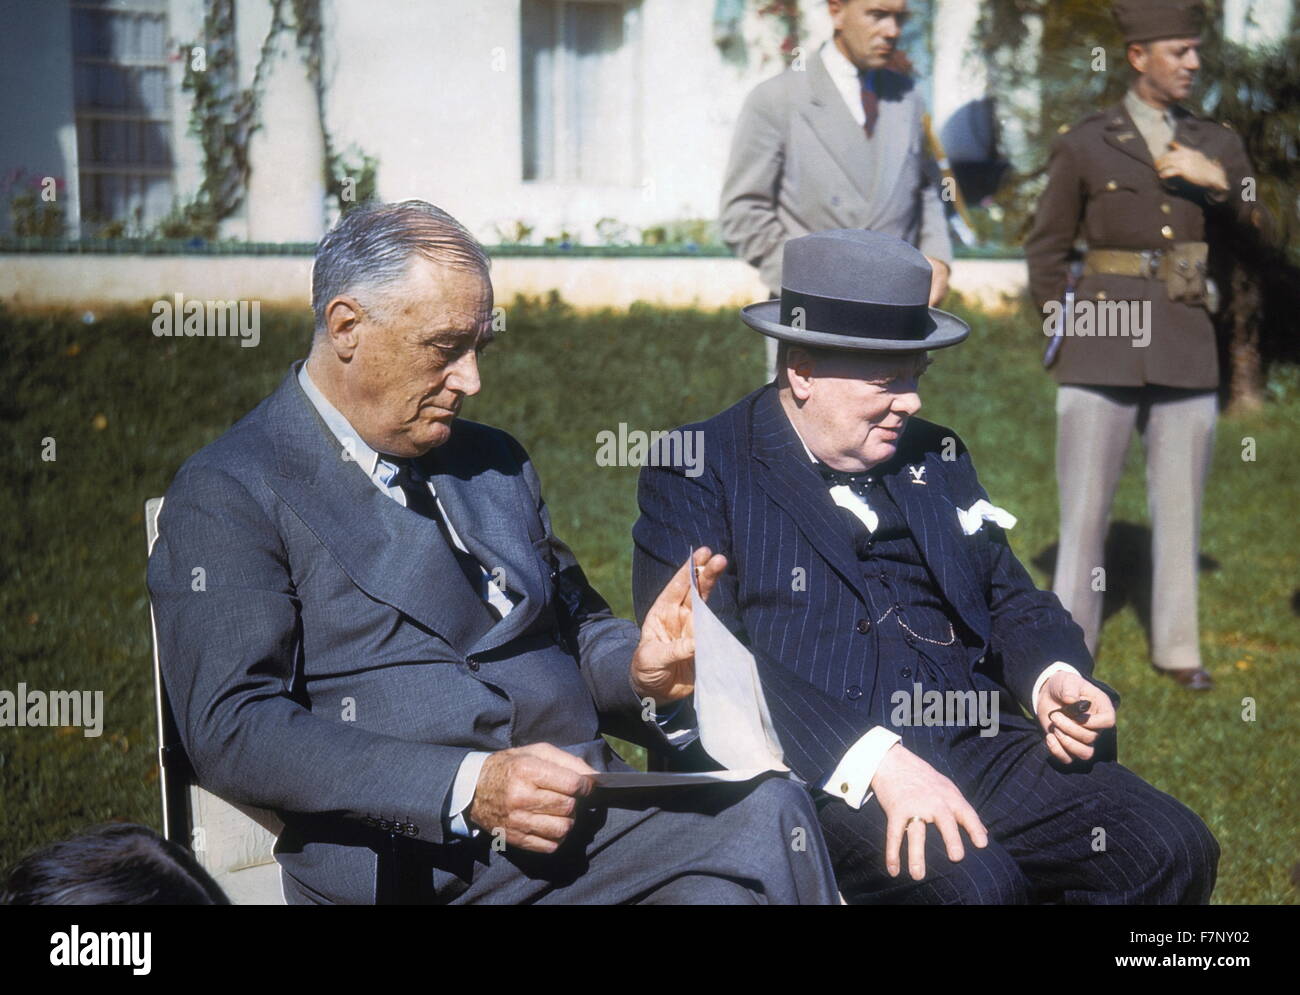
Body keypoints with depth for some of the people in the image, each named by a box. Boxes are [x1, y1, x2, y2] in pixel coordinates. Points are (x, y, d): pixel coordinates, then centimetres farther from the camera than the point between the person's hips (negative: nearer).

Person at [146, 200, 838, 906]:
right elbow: (231, 732, -10)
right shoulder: (225, 496, 1)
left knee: (768, 809, -25)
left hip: (593, 816, 7)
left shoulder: (494, 462, 22)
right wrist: (466, 788, -19)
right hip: (411, 862, -7)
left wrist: (636, 669, 4)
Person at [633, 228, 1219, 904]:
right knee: (974, 883, -33)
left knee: (1175, 850, -15)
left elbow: (1010, 599, 25)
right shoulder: (696, 473, -1)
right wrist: (877, 759, -24)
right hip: (815, 774, -6)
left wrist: (1056, 678, -1)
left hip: (975, 744, 6)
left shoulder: (935, 457, 21)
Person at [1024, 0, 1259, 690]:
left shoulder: (1215, 145, 9)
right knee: (1084, 503, -1)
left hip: (1186, 351, 3)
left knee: (1181, 503, 8)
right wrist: (1062, 336, 3)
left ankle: (1176, 645, 20)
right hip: (1102, 349, -3)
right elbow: (1047, 248, 7)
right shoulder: (1083, 145, 2)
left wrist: (1217, 181, -15)